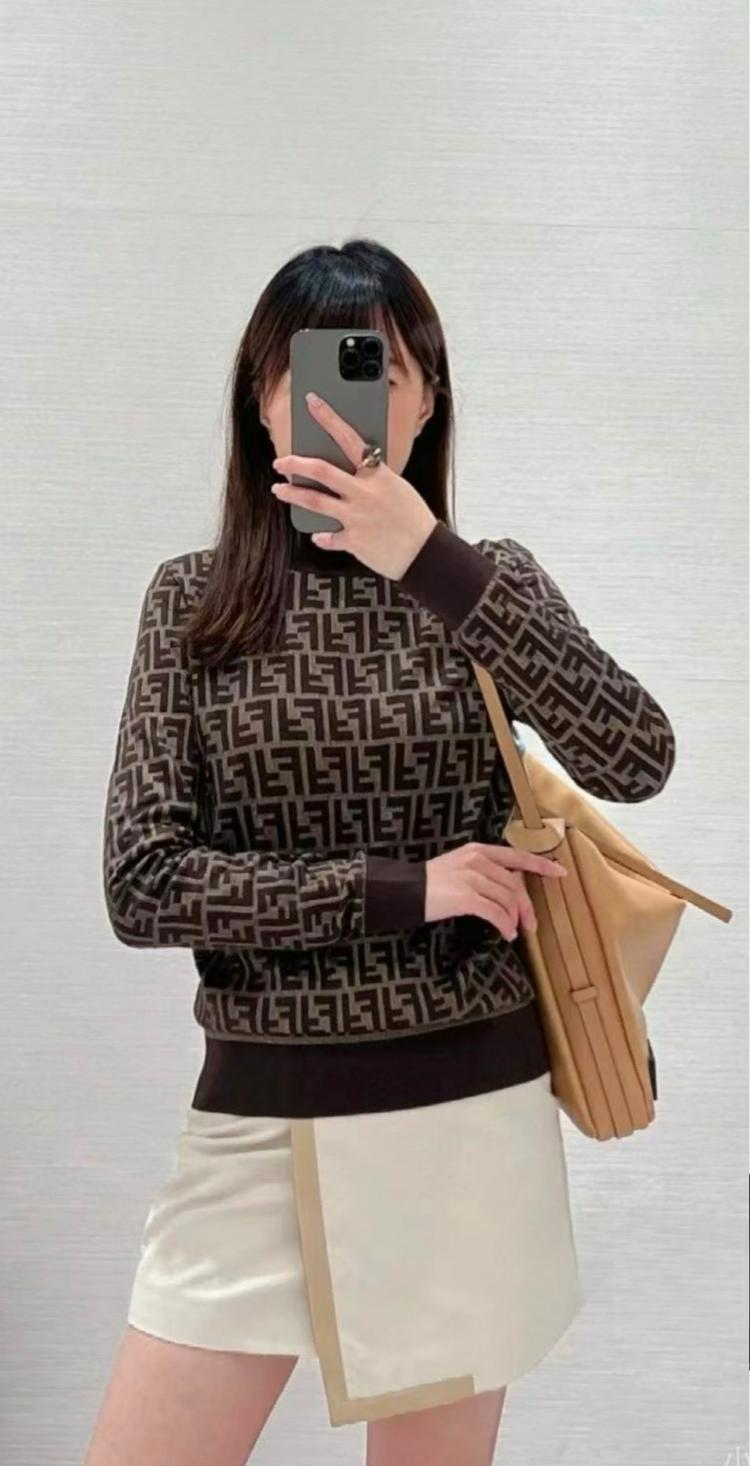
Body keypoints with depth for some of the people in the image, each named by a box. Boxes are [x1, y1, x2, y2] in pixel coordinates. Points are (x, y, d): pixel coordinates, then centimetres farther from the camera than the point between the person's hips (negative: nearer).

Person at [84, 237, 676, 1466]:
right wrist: (402, 889, -16)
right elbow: (142, 885, -7)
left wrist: (434, 567, -25)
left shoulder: (485, 579, 0)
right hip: (262, 1120, 0)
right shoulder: (192, 601, 0)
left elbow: (637, 764, -17)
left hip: (471, 1113, 0)